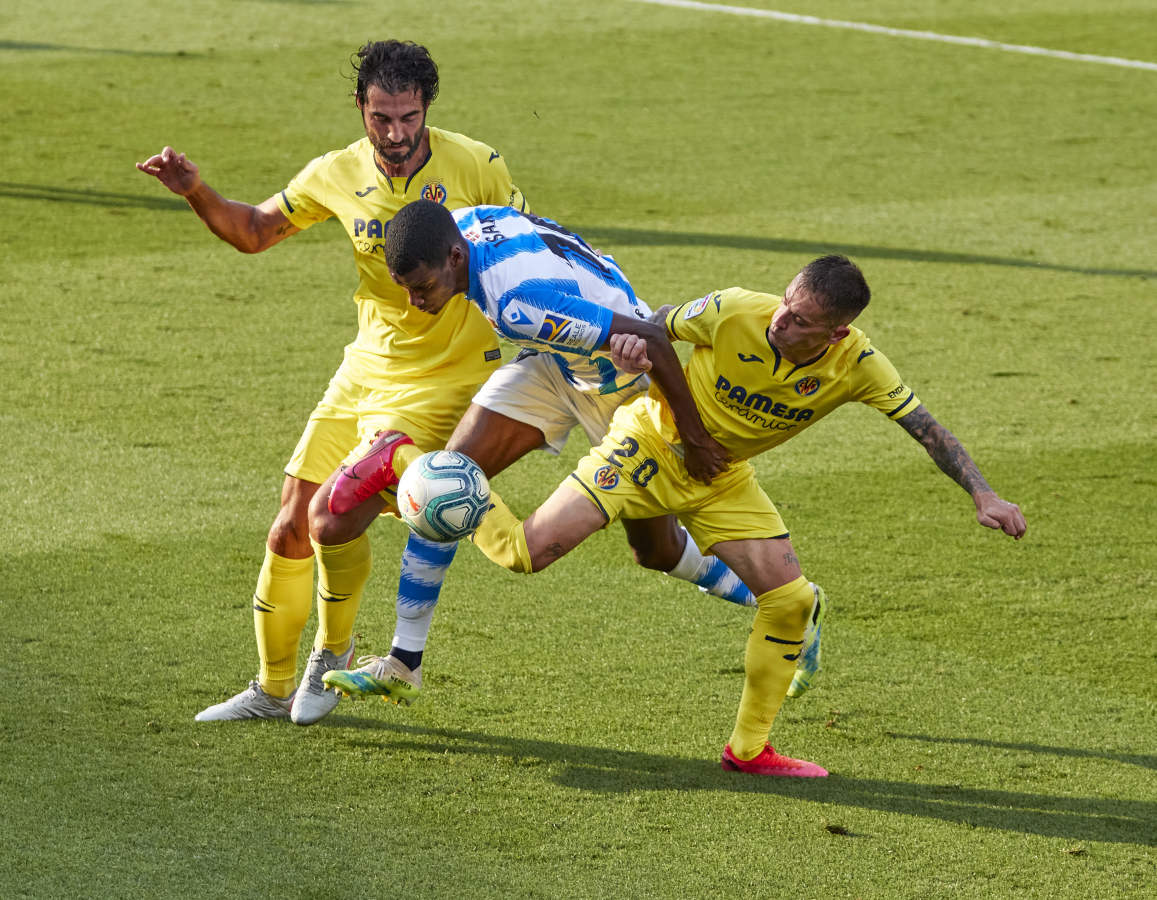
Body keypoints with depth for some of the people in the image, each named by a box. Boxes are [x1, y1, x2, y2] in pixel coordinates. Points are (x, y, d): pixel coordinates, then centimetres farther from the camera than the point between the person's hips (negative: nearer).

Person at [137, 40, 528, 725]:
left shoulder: (476, 167, -14)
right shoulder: (339, 175, -3)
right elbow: (253, 231, 11)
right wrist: (196, 191, -6)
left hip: (447, 378, -5)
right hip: (369, 369, 5)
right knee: (291, 530, 4)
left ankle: (335, 649, 9)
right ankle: (274, 687, 23)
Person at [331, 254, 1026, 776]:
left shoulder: (857, 365, -22)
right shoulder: (734, 313, -30)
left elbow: (928, 429, -16)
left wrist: (984, 496, -26)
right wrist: (630, 341, -38)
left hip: (723, 481, 4)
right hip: (650, 443, -4)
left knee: (791, 600, -8)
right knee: (526, 552, -14)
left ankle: (750, 748, 9)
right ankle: (409, 466, 8)